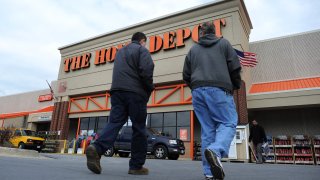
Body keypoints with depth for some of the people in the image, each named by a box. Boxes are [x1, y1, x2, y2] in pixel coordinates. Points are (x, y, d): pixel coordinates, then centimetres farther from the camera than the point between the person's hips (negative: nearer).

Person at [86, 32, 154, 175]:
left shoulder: (120, 51, 28)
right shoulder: (142, 49, 5)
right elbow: (146, 70, -9)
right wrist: (150, 88, 1)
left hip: (117, 90, 6)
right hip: (135, 92, -5)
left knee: (114, 122, -1)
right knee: (139, 128, 1)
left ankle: (97, 148, -26)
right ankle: (136, 166, 5)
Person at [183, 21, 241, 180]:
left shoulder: (193, 49, 21)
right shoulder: (223, 43, 14)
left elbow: (186, 75, 17)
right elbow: (235, 67, 6)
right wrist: (235, 85, 20)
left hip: (197, 91, 3)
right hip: (219, 89, -3)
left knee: (207, 129, 4)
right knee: (228, 123, 0)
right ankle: (216, 151, -29)